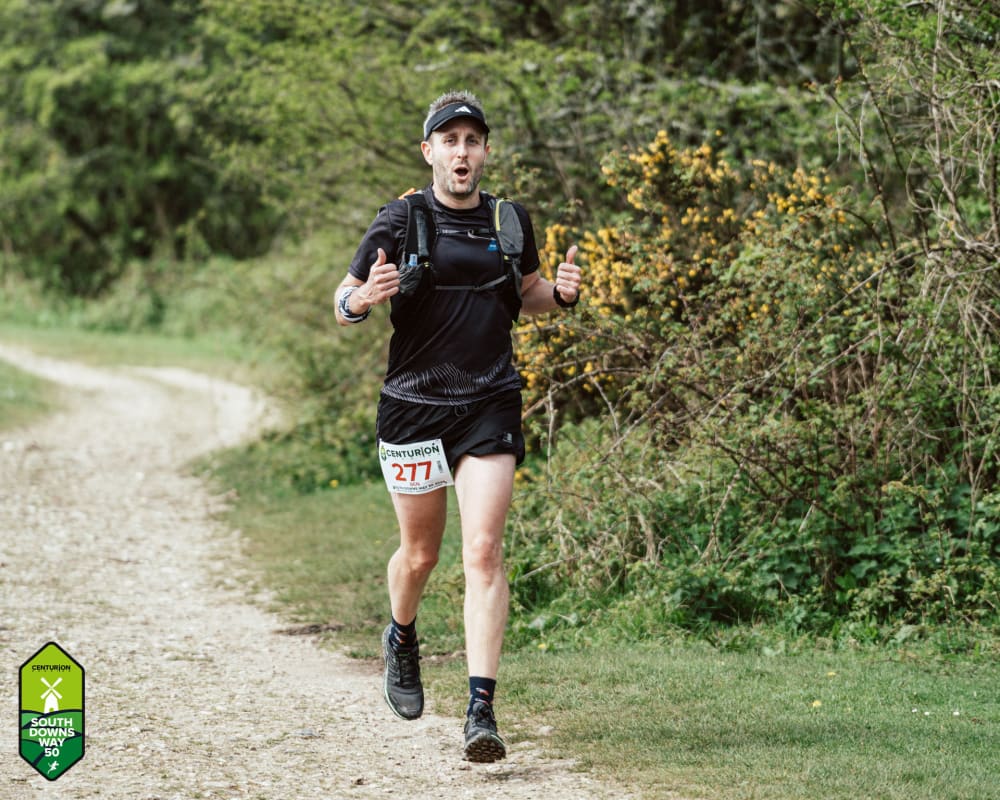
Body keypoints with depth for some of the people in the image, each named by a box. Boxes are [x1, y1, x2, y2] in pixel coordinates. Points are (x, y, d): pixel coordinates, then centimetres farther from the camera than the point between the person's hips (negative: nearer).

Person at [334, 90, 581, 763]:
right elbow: (344, 300, 1)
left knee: (484, 550, -11)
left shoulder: (511, 220, 7)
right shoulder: (402, 220, -2)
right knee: (420, 553, 11)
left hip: (491, 404, 1)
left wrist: (560, 293, 0)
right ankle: (402, 639, 45)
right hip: (414, 403, -1)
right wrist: (364, 299, -23)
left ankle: (482, 711, -14)